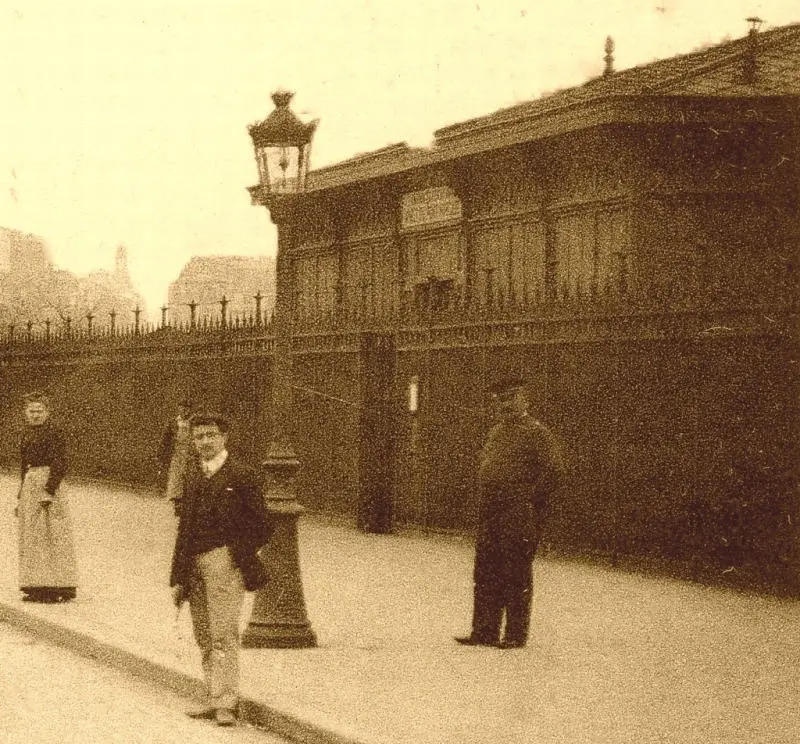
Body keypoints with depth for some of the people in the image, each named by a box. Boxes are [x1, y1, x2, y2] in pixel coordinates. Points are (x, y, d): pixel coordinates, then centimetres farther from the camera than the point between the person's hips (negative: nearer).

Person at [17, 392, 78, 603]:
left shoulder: (53, 433, -10)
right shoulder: (28, 434, 15)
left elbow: (59, 464, -16)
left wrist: (49, 490, -23)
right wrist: (21, 496, 20)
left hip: (47, 483, -9)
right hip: (30, 484, 9)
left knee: (50, 536, -7)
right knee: (31, 536, 9)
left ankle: (58, 587, -4)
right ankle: (37, 587, 14)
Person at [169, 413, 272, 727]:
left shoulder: (240, 475, -4)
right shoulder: (192, 475, 15)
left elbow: (262, 525, 0)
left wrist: (240, 556, -6)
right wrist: (178, 577, 15)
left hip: (224, 562, -6)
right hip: (194, 565, 7)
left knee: (223, 635, -11)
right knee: (204, 639, 9)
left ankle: (225, 704, -12)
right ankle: (215, 700, 15)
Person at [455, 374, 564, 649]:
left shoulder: (536, 432, -7)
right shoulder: (495, 432, 17)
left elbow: (555, 469, -15)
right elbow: (483, 466, 28)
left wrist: (531, 500, -12)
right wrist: (487, 498, 16)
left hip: (521, 516, -8)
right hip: (490, 513, 8)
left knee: (517, 577, -2)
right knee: (485, 574, 8)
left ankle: (516, 635, 4)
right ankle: (485, 632, 14)